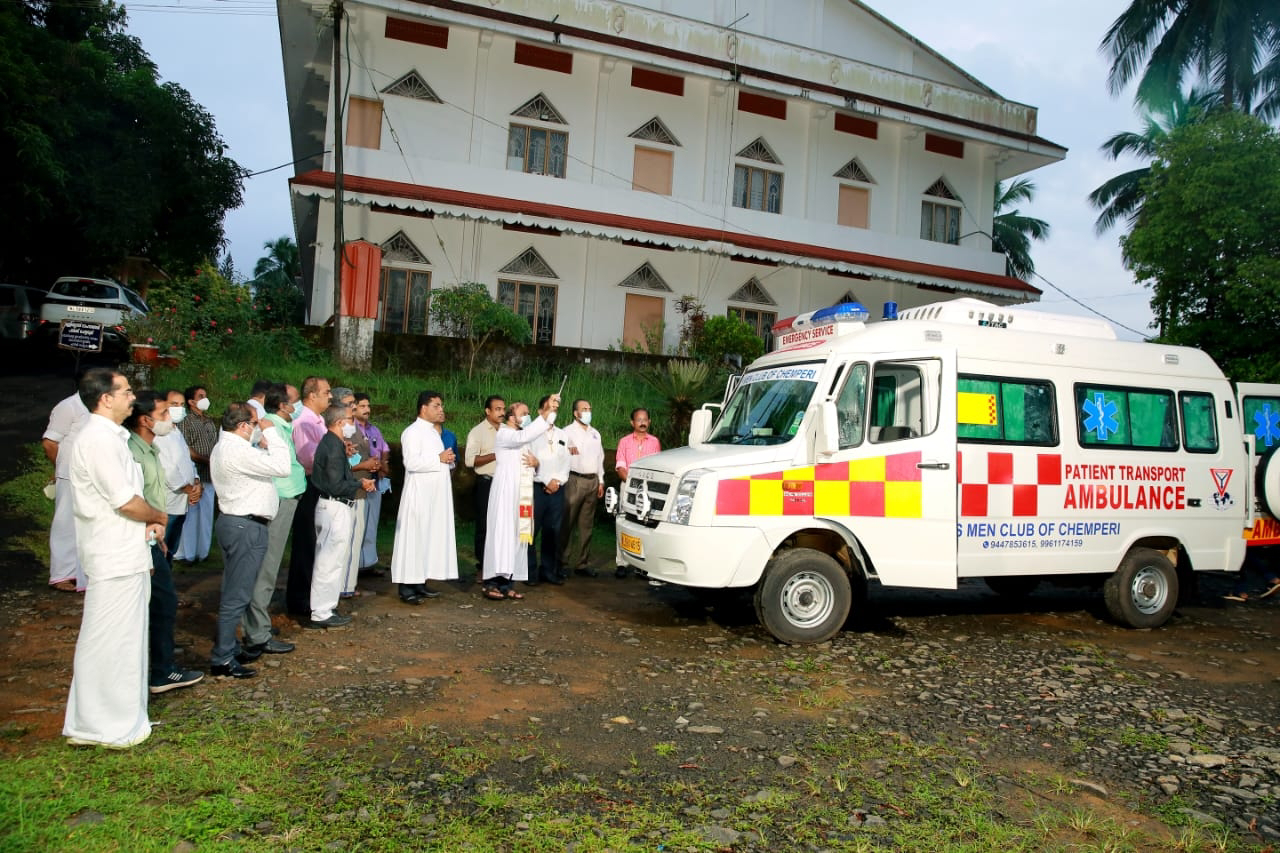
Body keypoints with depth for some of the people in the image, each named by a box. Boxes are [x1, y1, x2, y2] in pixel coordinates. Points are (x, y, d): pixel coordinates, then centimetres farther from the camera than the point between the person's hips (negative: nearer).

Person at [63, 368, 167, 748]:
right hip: (115, 559, -10)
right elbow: (127, 503, -21)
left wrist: (149, 522, 4)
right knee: (110, 641, -1)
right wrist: (159, 516, -3)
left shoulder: (110, 437, 15)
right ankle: (109, 727, 10)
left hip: (126, 555, 10)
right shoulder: (99, 440, -18)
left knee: (123, 639, 18)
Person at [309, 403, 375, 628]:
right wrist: (360, 485, -10)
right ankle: (321, 614, 2)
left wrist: (358, 482, 5)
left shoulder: (330, 443, 14)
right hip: (336, 508, -11)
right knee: (331, 561, -4)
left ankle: (325, 608, 26)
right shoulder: (334, 447, -18)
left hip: (333, 506, 11)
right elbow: (336, 485, -22)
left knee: (330, 560, 17)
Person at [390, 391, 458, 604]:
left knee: (431, 535, 9)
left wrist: (449, 459, 3)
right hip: (419, 494, -9)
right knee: (414, 536, -6)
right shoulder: (413, 432, -10)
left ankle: (420, 582, 15)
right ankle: (407, 586, -3)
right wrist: (439, 459, -17)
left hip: (436, 494, 9)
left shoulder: (433, 431, 18)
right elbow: (411, 462, -23)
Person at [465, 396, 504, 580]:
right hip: (486, 484, -5)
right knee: (484, 527, 2)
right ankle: (482, 567, 11)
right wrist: (495, 456, -18)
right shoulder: (477, 432, -5)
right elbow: (470, 460, -15)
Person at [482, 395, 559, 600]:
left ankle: (507, 583, 6)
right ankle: (492, 583, -10)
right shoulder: (504, 434, -7)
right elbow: (525, 436, -25)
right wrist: (547, 413, -30)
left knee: (518, 534, 4)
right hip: (506, 492, -8)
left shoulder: (523, 438, 21)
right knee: (502, 533, -12)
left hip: (522, 494, 8)